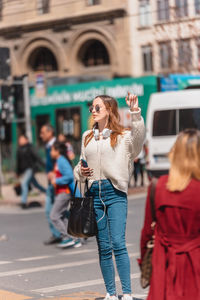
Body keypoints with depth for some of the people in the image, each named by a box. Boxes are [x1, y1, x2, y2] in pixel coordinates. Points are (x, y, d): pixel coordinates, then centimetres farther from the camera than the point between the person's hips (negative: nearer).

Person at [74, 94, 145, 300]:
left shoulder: (123, 136, 2)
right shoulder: (87, 137, 18)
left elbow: (138, 137, -20)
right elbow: (81, 163, 25)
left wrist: (135, 113, -31)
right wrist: (80, 172, 3)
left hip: (115, 192, -5)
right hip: (94, 192, 5)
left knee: (118, 244, -13)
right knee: (103, 247, 6)